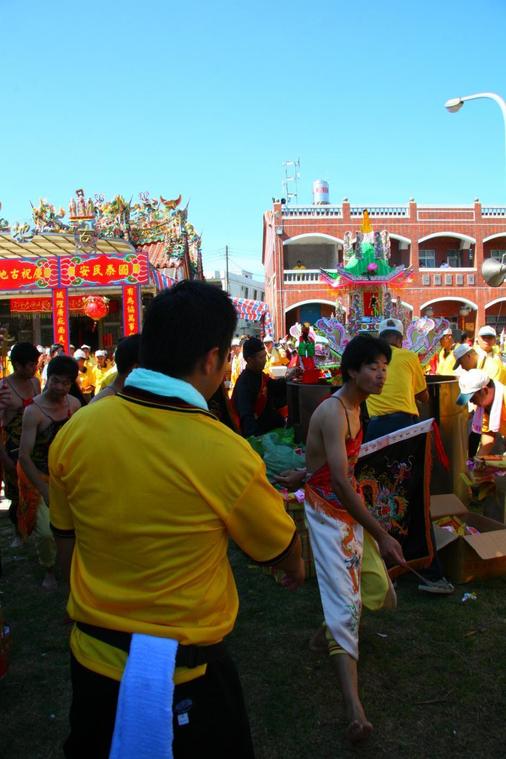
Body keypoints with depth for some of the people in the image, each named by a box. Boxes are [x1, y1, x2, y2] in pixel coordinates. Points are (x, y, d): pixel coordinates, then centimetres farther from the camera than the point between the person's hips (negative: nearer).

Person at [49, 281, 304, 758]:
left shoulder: (75, 431, -13)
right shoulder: (228, 456, -26)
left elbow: (66, 545, 2)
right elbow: (282, 552, -7)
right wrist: (297, 569, 17)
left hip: (90, 658, 5)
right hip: (180, 675, -4)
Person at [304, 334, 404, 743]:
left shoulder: (354, 406, 6)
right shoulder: (333, 412, -24)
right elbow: (340, 483, -28)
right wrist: (382, 534, -24)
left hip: (350, 505, 9)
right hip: (328, 510, -9)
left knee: (376, 582, 16)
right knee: (345, 599, -13)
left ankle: (332, 633, 43)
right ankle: (354, 707, -12)